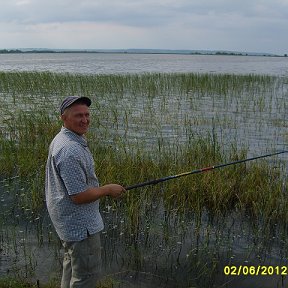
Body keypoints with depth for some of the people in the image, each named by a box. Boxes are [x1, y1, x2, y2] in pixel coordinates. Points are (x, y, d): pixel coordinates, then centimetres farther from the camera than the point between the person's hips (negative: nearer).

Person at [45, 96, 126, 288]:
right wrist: (109, 190, -14)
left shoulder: (62, 140, 5)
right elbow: (79, 196, -28)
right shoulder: (70, 150, -29)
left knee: (72, 264, 29)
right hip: (80, 224, -11)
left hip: (70, 219, 11)